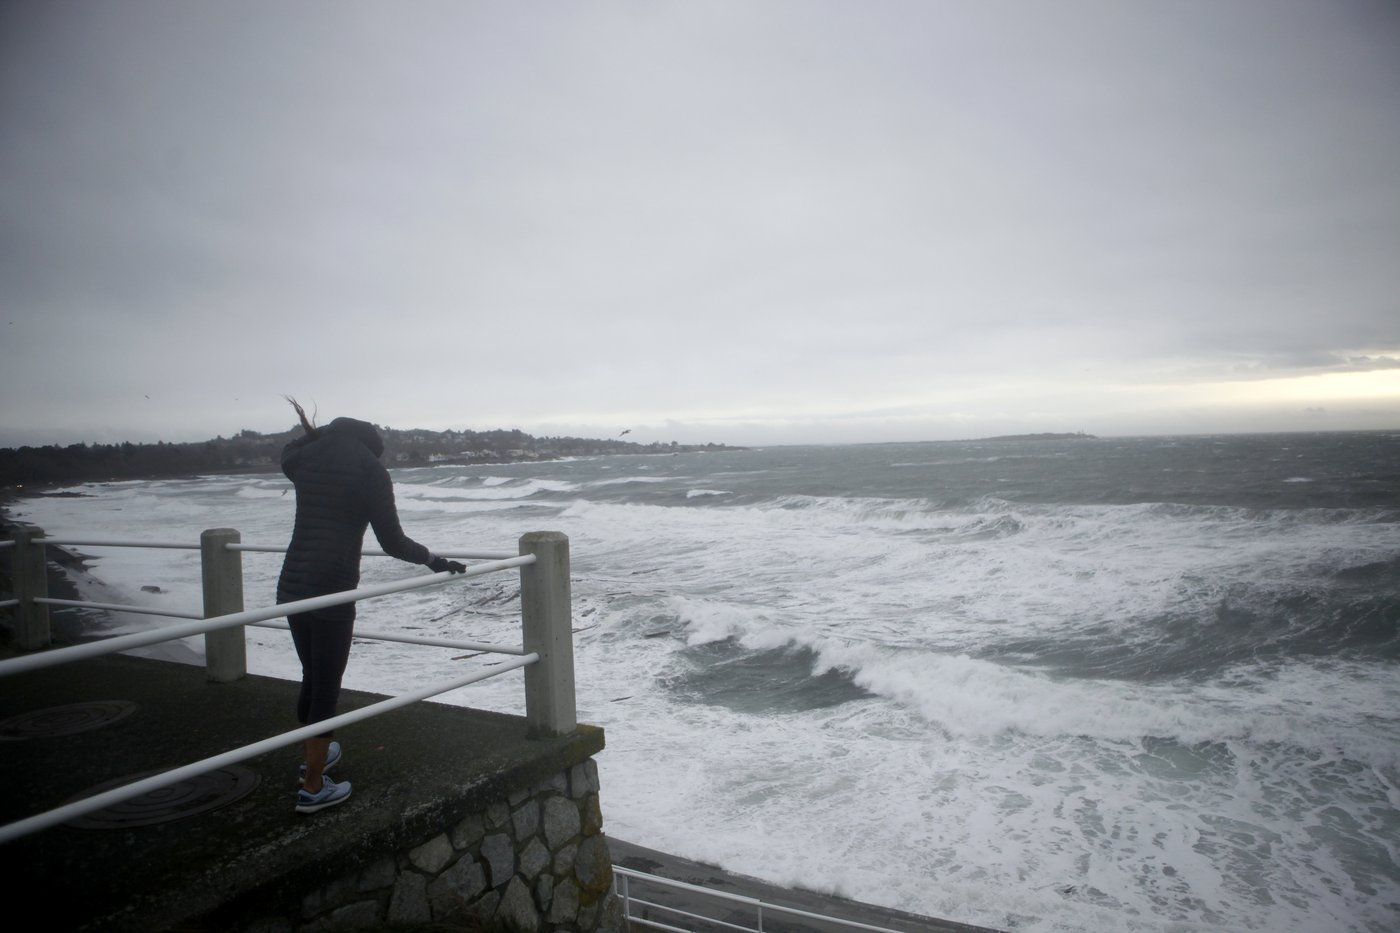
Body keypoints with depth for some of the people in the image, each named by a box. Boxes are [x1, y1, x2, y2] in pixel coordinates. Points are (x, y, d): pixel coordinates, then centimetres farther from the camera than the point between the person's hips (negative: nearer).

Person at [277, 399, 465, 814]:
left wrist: (312, 434, 50)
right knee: (327, 687, 5)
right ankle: (313, 788, 16)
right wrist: (434, 560, 6)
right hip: (331, 592, -6)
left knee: (312, 678, 24)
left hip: (291, 587, 6)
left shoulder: (304, 459, 7)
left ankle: (315, 754, 45)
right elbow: (393, 541, -6)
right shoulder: (370, 468, -7)